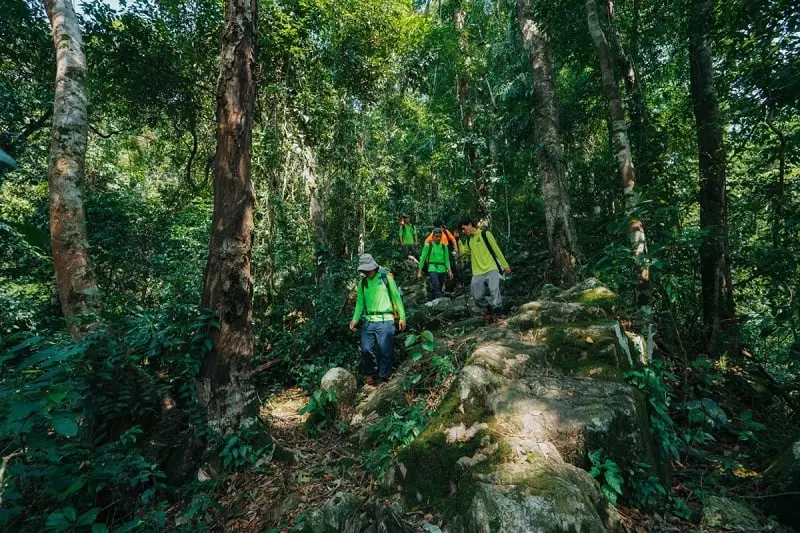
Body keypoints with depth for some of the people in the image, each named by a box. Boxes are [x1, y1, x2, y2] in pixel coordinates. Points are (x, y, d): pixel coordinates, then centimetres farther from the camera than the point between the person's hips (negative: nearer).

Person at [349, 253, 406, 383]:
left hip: (385, 321, -3)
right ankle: (372, 373, 23)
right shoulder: (362, 283, 13)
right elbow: (360, 303, 12)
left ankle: (383, 377, 18)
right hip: (369, 322, 4)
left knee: (386, 351, -1)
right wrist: (355, 319, -2)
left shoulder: (386, 278, 1)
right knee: (365, 349, -2)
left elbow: (396, 298, 0)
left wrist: (402, 317, -4)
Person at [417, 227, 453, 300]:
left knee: (438, 289, 10)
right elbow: (422, 259, 2)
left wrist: (449, 270, 1)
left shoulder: (444, 246, 12)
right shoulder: (428, 245, 1)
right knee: (436, 288, -18)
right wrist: (419, 271, -2)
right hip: (433, 270, -5)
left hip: (442, 270, 5)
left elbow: (446, 260, 13)